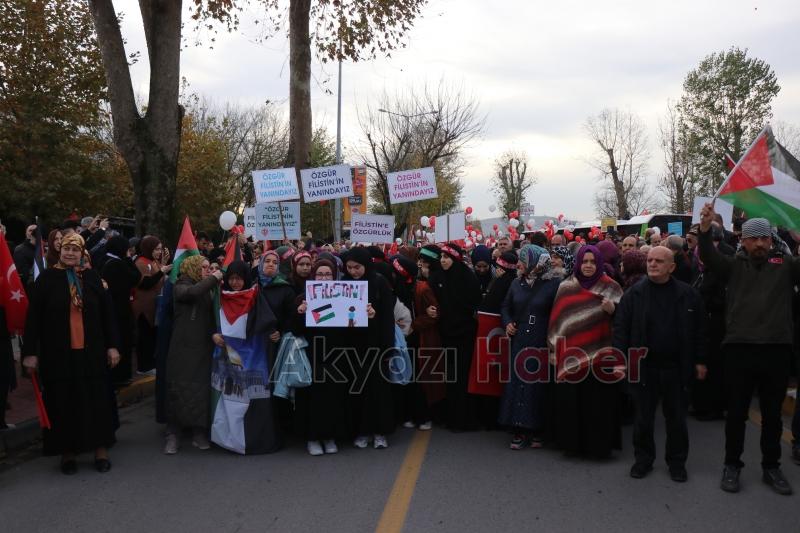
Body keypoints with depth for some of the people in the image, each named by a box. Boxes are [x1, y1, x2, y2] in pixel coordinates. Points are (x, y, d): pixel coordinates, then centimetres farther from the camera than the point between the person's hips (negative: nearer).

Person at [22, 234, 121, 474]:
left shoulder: (92, 277, 3)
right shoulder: (46, 278, -2)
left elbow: (106, 313, 4)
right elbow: (34, 317, -3)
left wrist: (112, 345, 2)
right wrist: (30, 351, -6)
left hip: (91, 352, 1)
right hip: (58, 353, -1)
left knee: (96, 400, 7)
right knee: (64, 402, 7)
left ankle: (100, 449, 18)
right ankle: (67, 452, 19)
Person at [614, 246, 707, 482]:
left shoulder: (687, 294, 1)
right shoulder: (634, 293, -1)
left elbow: (699, 330, 6)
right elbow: (621, 328, -1)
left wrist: (699, 361, 3)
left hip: (676, 366, 0)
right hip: (643, 366, 0)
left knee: (677, 417, 11)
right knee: (643, 417, 9)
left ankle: (677, 461, 27)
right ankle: (644, 458, 26)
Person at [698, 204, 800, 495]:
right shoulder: (734, 265, 6)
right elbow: (708, 257, -11)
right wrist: (705, 229, -29)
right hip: (740, 348, -1)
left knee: (772, 413, 14)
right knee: (736, 412, 9)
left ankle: (771, 467, 28)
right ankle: (732, 465, 22)